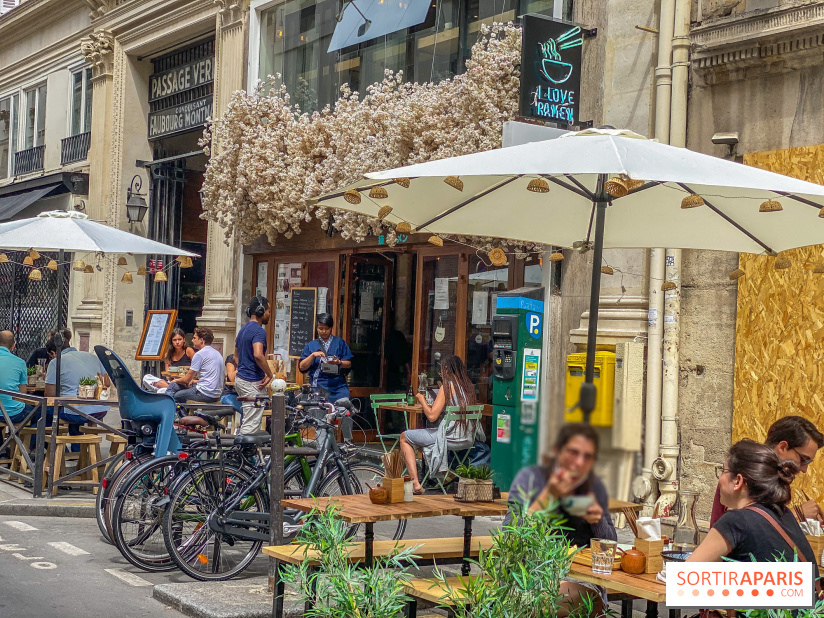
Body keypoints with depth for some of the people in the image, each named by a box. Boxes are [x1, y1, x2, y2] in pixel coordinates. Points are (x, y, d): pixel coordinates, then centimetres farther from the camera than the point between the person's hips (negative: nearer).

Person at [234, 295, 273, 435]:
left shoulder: (243, 329, 16)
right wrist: (269, 374, -19)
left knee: (247, 422, 15)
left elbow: (236, 356, 24)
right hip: (253, 382, -10)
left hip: (240, 378, 10)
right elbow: (258, 355, -30)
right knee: (251, 425, -8)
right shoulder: (259, 331, -15)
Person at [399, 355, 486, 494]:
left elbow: (432, 416, -16)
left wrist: (422, 400, 1)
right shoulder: (469, 386, 10)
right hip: (468, 440, 8)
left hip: (452, 438, -8)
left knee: (405, 437, 8)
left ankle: (415, 483, -4)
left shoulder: (447, 386, -11)